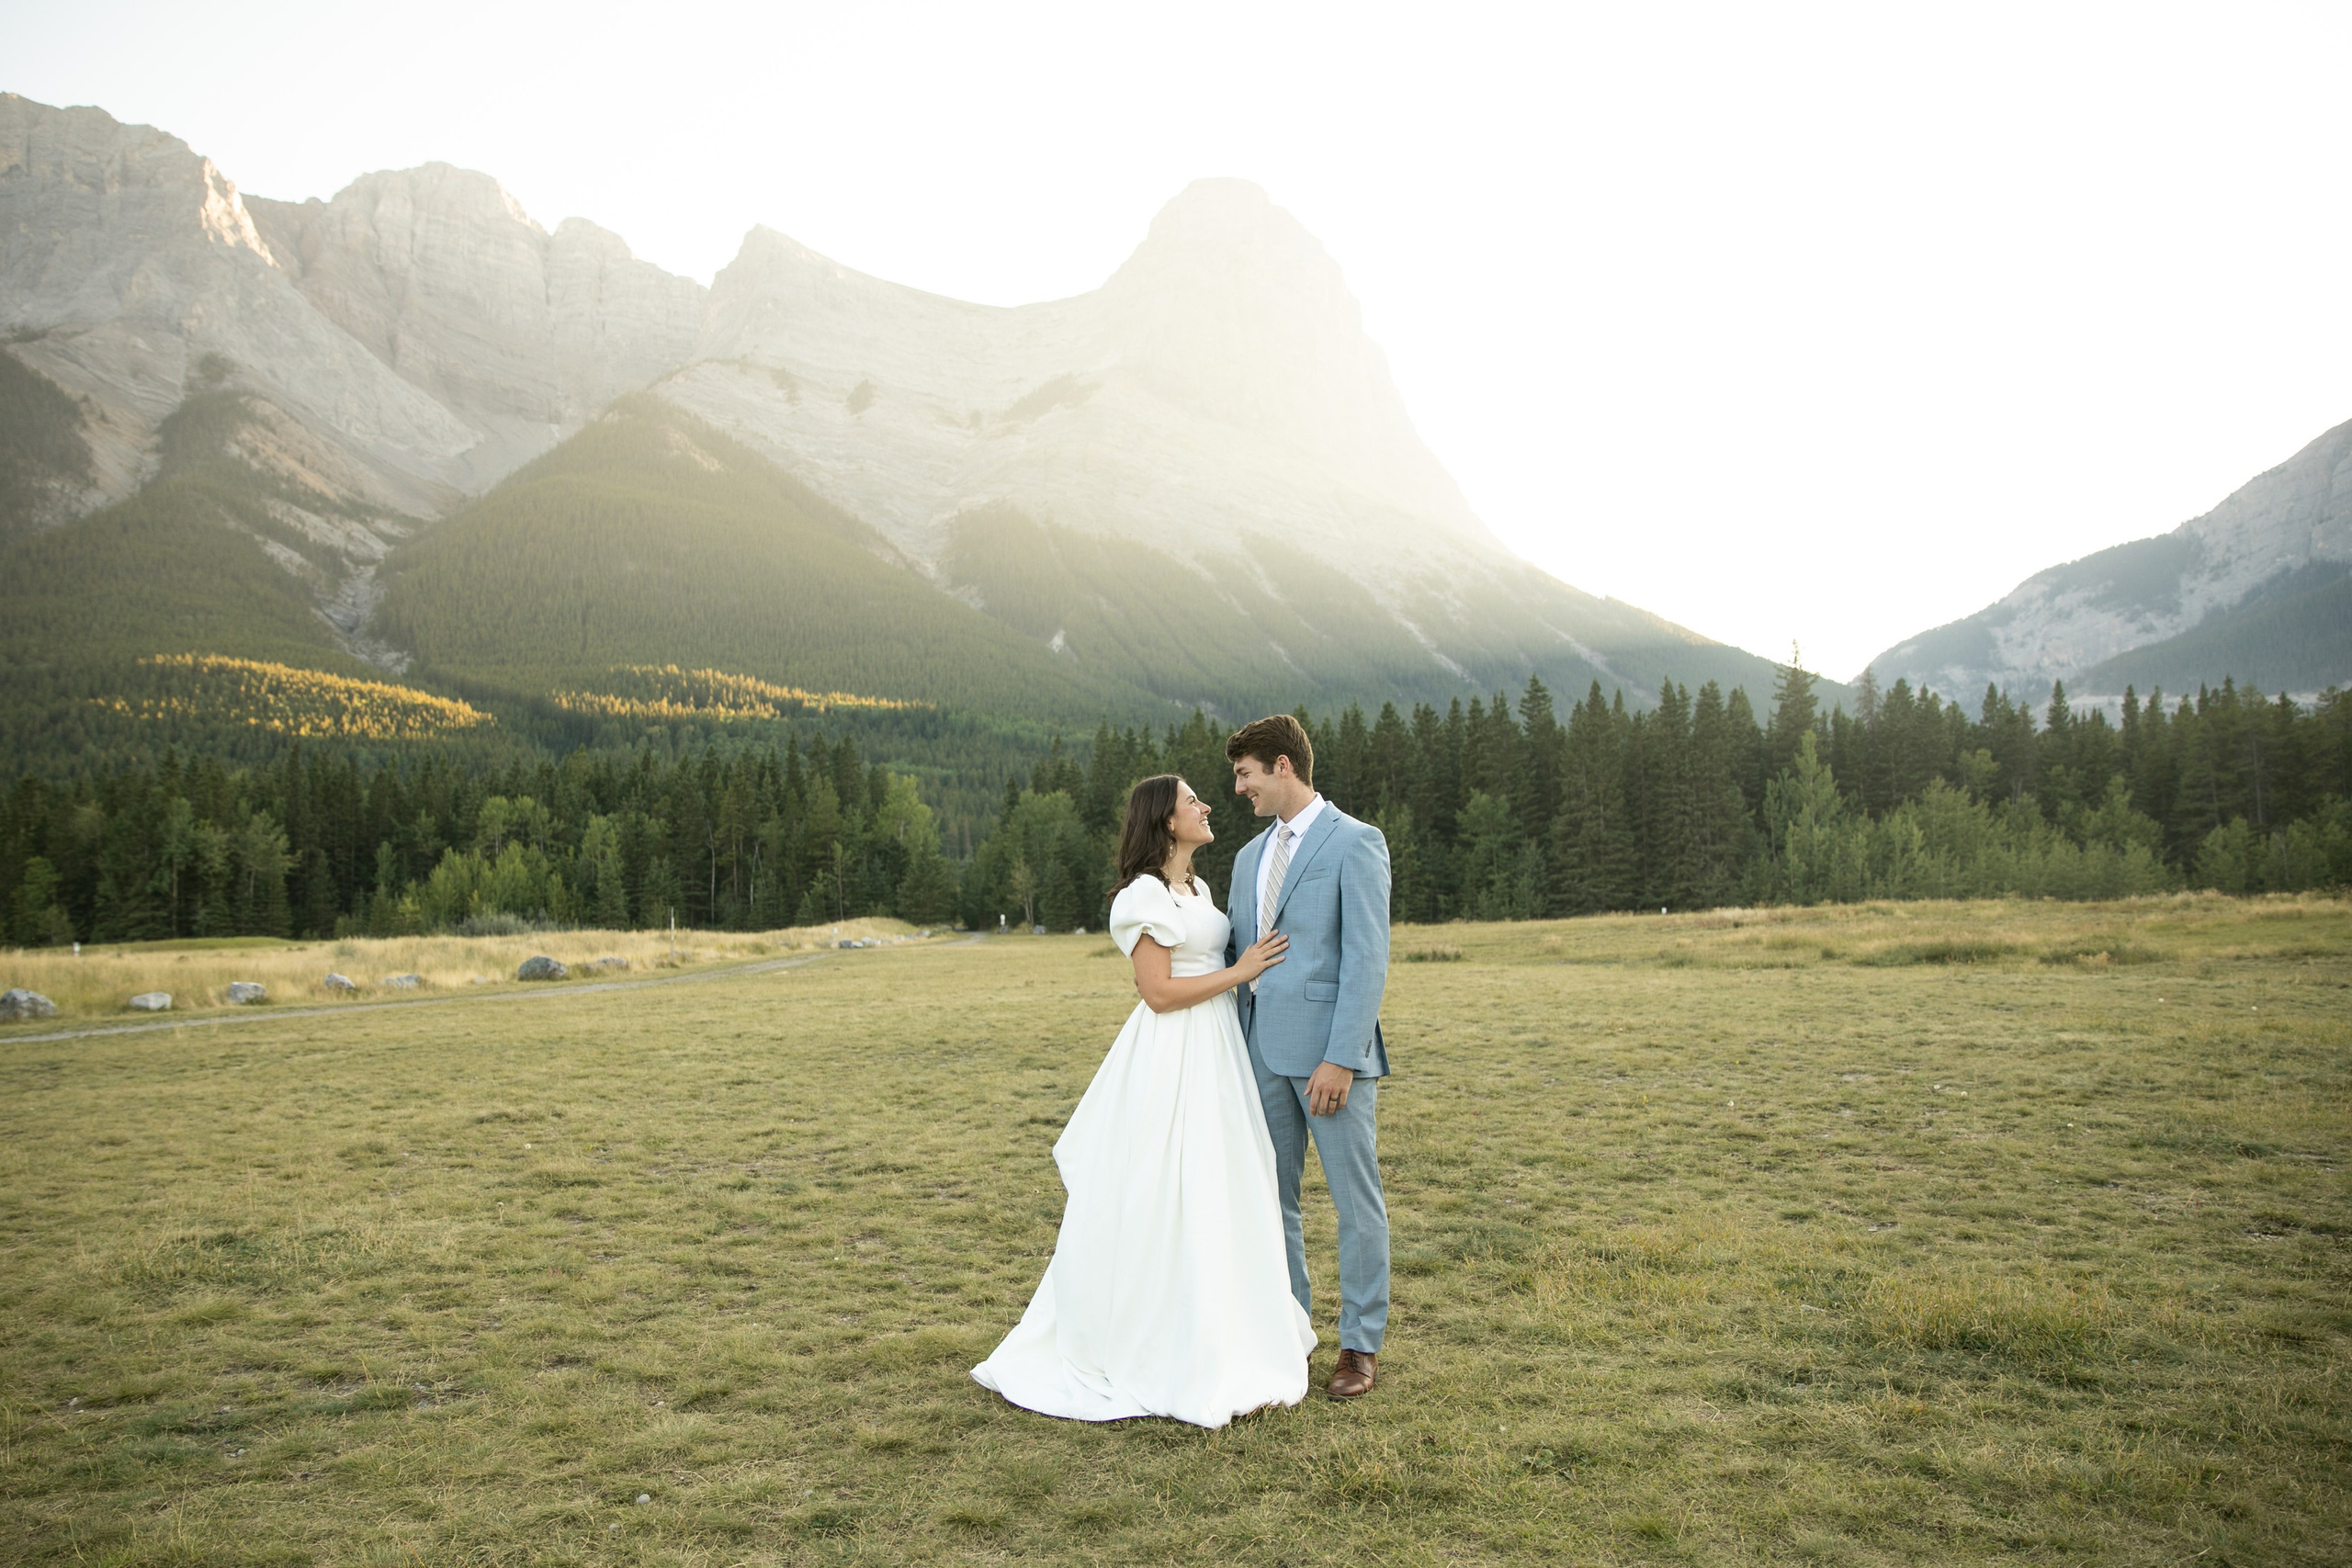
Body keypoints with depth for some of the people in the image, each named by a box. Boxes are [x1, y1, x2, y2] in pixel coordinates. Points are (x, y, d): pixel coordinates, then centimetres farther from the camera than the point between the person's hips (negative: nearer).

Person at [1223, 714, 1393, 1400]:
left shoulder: (1355, 843, -6)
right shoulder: (1251, 856, 16)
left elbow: (1367, 959, -13)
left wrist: (1340, 1059, -18)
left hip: (1330, 1051, -7)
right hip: (1265, 1052, 7)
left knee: (1357, 1202, 4)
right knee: (1271, 1200, 12)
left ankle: (1361, 1345, 16)